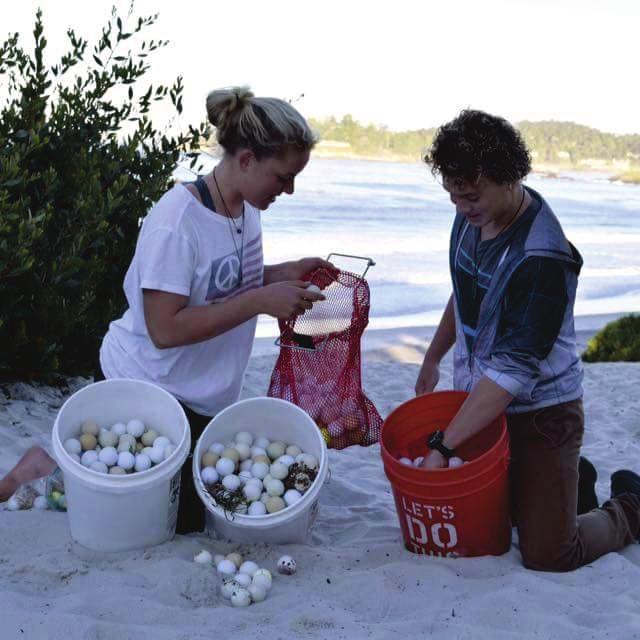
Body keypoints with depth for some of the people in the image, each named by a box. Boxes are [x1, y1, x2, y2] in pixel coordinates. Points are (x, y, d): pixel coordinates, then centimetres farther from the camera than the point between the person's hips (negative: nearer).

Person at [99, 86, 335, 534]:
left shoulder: (246, 207, -2)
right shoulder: (178, 222, -27)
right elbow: (165, 329, -29)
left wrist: (283, 273, -6)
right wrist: (260, 301, -30)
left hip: (205, 394, 8)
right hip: (151, 390, -8)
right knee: (184, 521, 3)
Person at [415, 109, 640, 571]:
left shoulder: (543, 258, -29)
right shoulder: (474, 214, -4)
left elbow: (513, 370, -30)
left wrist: (443, 446, -30)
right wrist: (433, 358, 22)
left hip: (540, 410, -7)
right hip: (480, 396, 8)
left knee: (549, 557, -7)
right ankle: (570, 481, 35)